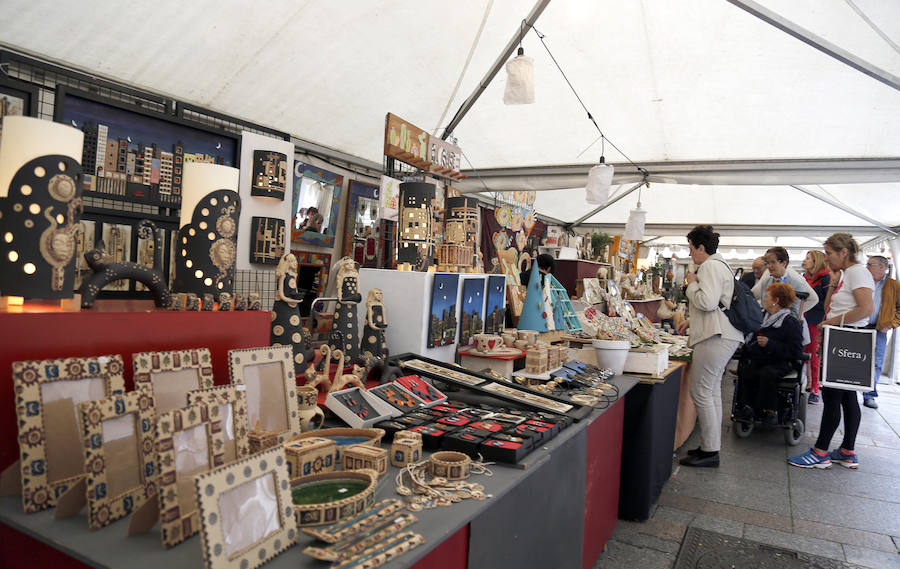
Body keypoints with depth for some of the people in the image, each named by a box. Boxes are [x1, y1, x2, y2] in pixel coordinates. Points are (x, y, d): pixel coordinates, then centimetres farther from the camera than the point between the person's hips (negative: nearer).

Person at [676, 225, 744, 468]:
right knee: (711, 391, 14)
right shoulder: (718, 264, 22)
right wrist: (690, 321, 28)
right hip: (722, 335, 11)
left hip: (716, 338, -11)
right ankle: (711, 447, 22)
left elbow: (707, 302, -23)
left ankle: (710, 452, -1)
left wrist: (692, 283, -8)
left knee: (701, 392, -7)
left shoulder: (711, 267, -11)